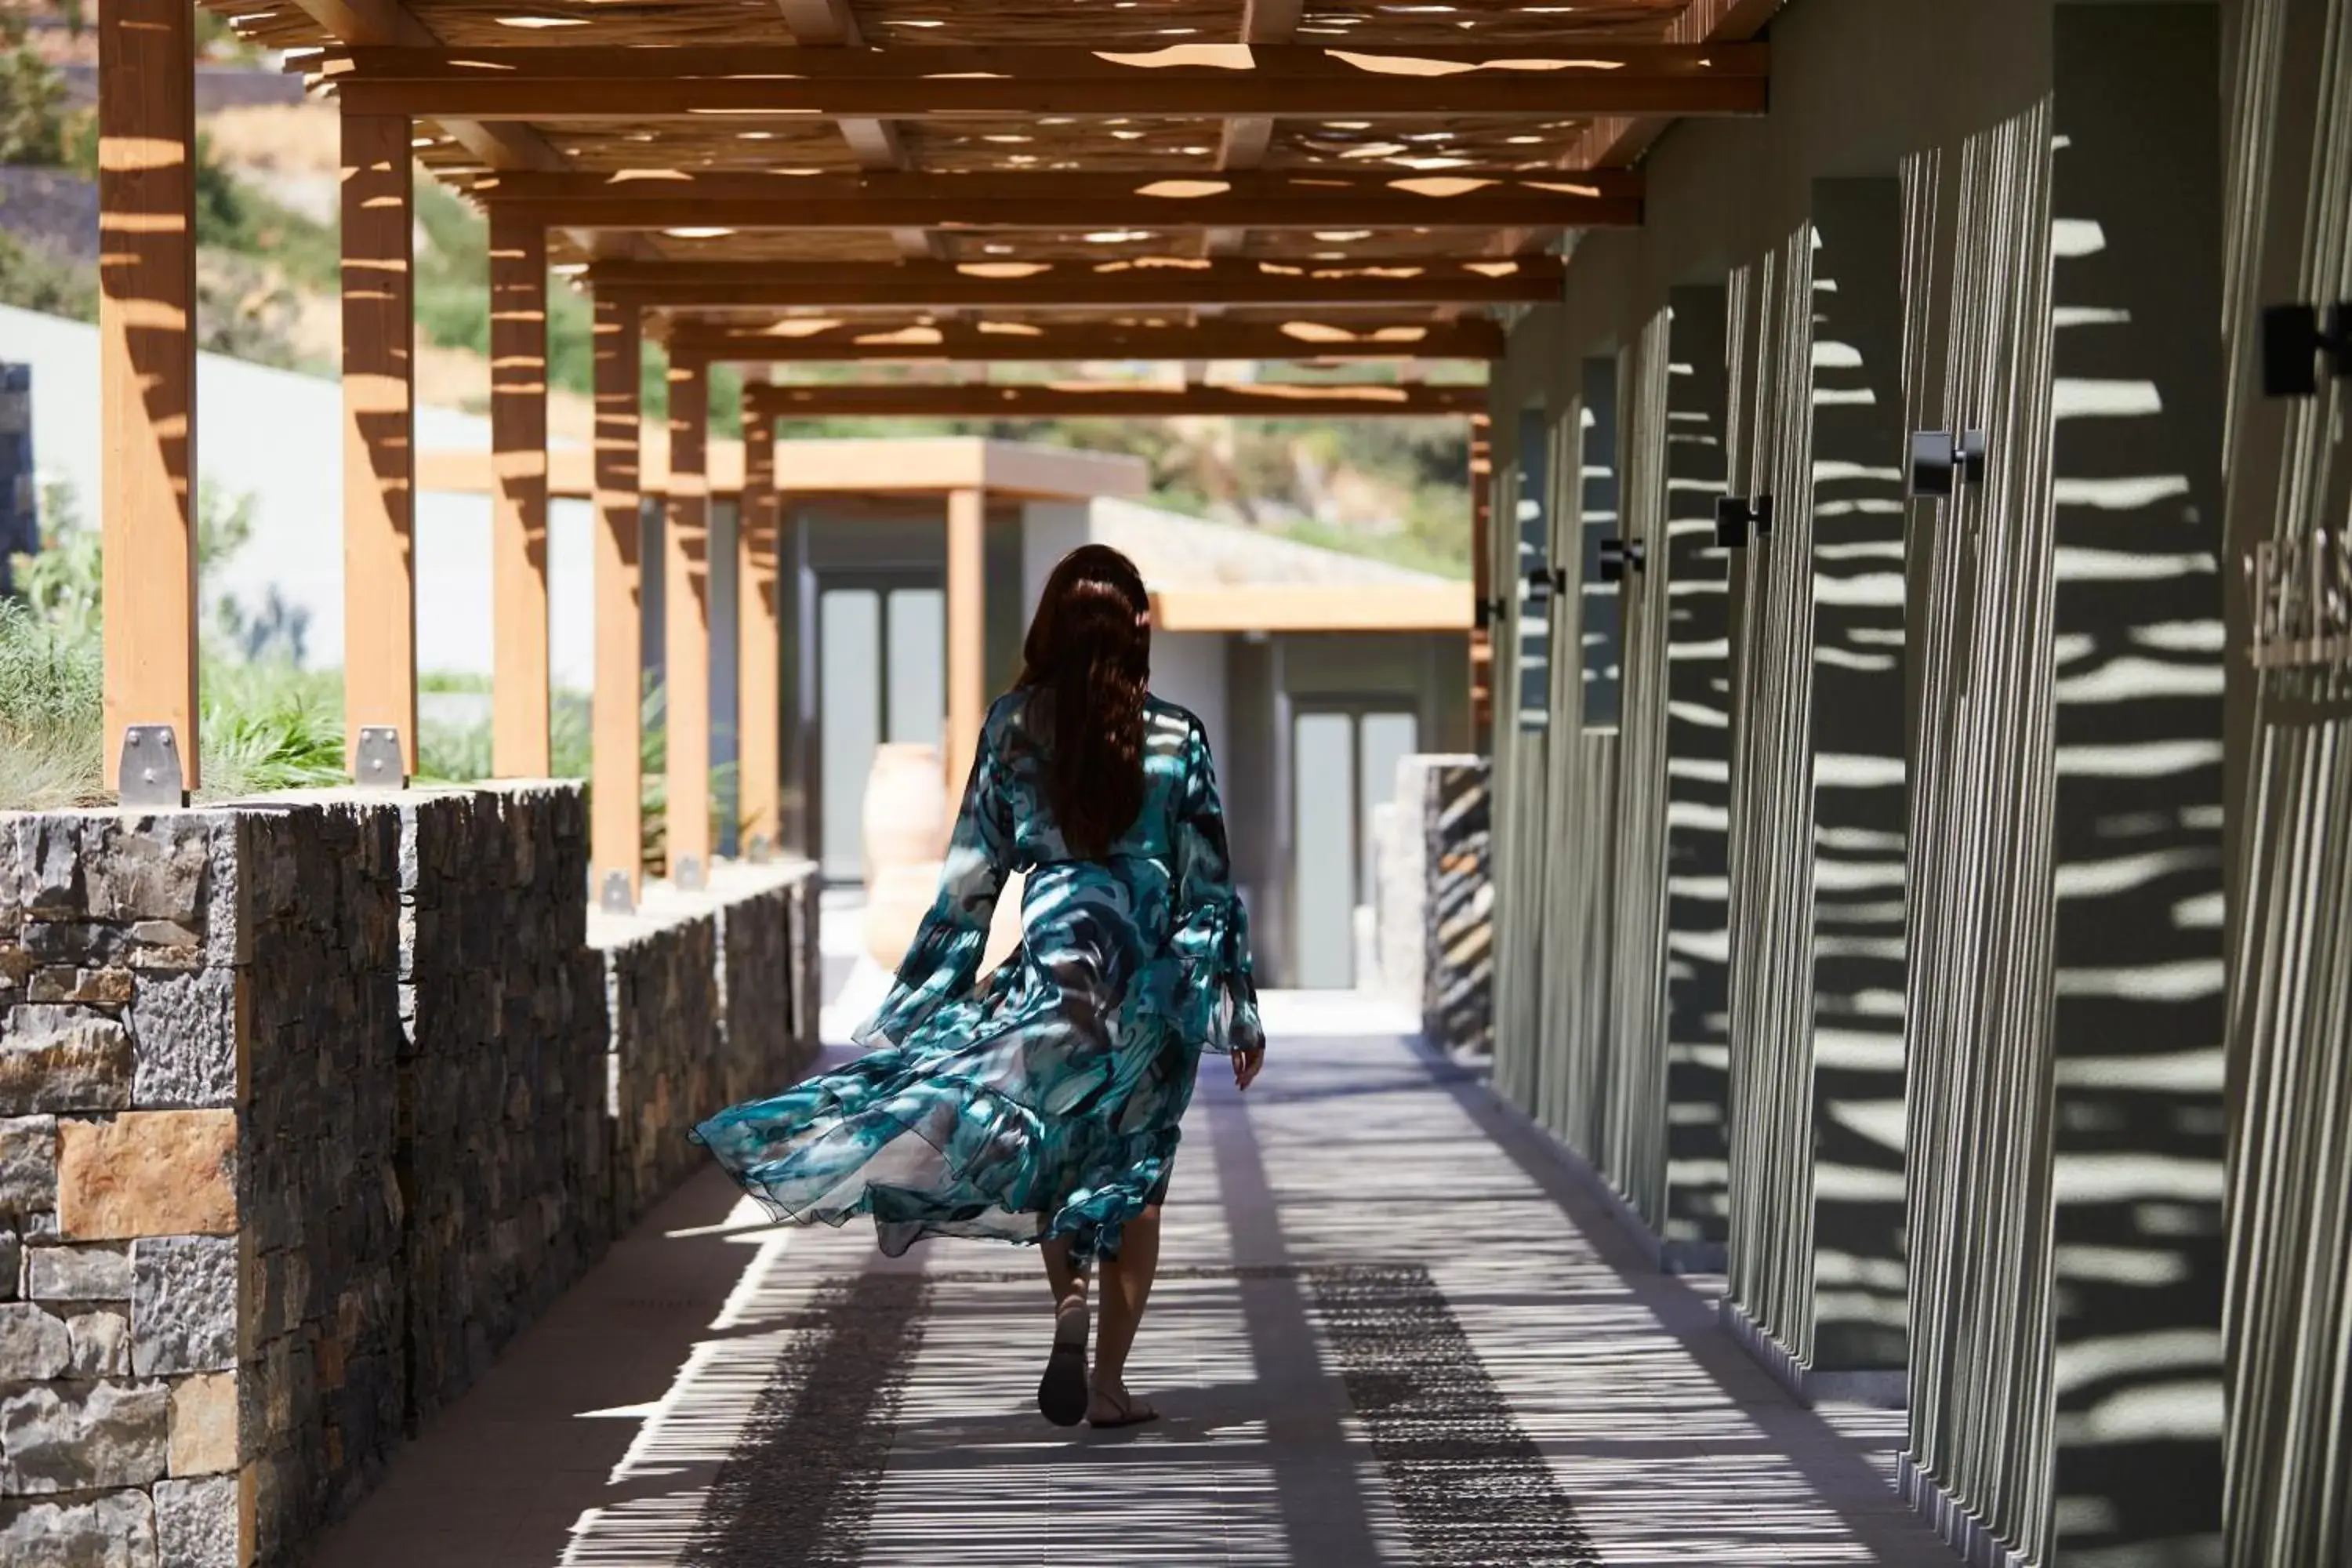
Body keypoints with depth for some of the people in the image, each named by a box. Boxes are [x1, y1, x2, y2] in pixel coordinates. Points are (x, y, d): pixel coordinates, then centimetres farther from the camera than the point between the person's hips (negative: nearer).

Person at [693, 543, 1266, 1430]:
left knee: (1048, 1150, 16)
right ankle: (1109, 1383, 5)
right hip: (1162, 981, 0)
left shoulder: (1013, 726, -1)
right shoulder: (1177, 739, -2)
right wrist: (1241, 1013, 8)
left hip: (1057, 965, 0)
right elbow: (1212, 886, 0)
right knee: (1133, 1173, 8)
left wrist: (919, 1002, 8)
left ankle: (1069, 1298, -11)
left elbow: (972, 877, 1)